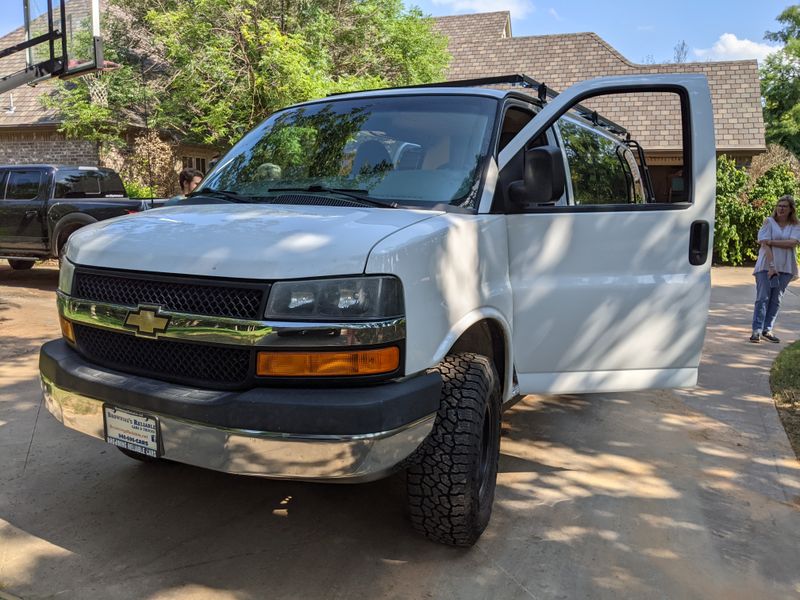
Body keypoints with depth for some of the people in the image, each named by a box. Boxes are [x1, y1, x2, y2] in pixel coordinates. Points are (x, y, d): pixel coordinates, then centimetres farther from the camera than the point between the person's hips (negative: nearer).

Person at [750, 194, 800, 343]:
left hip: (785, 268, 3)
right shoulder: (769, 222, 0)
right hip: (766, 266, -3)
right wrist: (771, 266, -17)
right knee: (763, 298, -6)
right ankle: (757, 330, -7)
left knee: (776, 300, 6)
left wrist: (771, 241, -16)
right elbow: (765, 245, -9)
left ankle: (767, 329, 12)